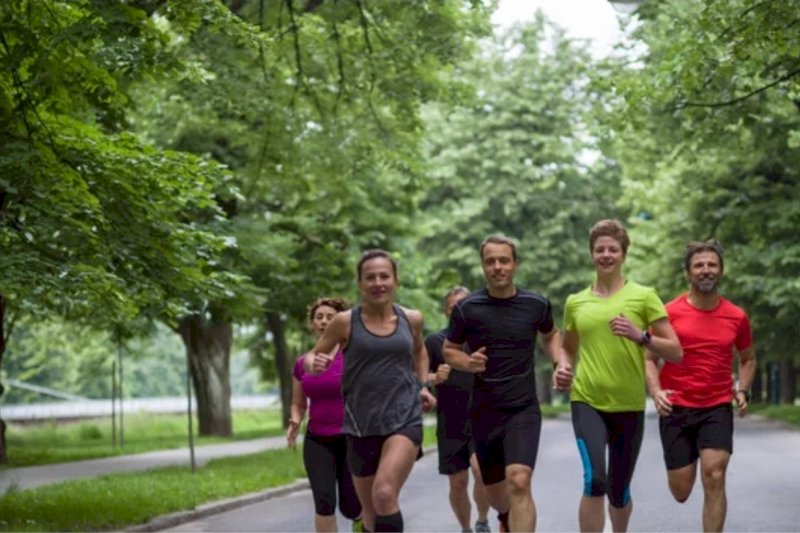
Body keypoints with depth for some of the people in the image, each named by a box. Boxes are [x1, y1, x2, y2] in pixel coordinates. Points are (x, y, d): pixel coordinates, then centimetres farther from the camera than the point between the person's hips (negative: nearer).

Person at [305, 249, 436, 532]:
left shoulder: (411, 319, 4)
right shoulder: (345, 322, -4)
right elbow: (313, 356, 6)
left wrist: (422, 386, 12)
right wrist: (313, 363, -17)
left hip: (404, 419, -1)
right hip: (361, 424, 1)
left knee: (385, 494, -23)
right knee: (370, 509, 12)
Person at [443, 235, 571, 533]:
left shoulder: (536, 305, -2)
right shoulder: (467, 309, -6)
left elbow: (550, 335, 19)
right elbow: (449, 350, 8)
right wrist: (468, 363, -14)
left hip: (524, 409, -1)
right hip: (484, 411, 1)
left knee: (519, 482, -23)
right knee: (494, 489, 16)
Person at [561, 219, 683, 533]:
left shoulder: (643, 296, 0)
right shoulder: (575, 302, 7)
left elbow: (676, 352, -2)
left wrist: (641, 336, -18)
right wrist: (565, 366, 2)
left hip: (629, 406, 0)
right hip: (587, 401, 0)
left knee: (619, 492, 11)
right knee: (595, 480, -23)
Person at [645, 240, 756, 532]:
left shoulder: (736, 316, 3)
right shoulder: (669, 312, -4)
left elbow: (748, 358, 19)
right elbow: (650, 358, 1)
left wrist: (743, 390, 1)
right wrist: (656, 392, -17)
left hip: (718, 409, 1)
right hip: (676, 409, 0)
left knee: (714, 477, -18)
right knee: (681, 492, 5)